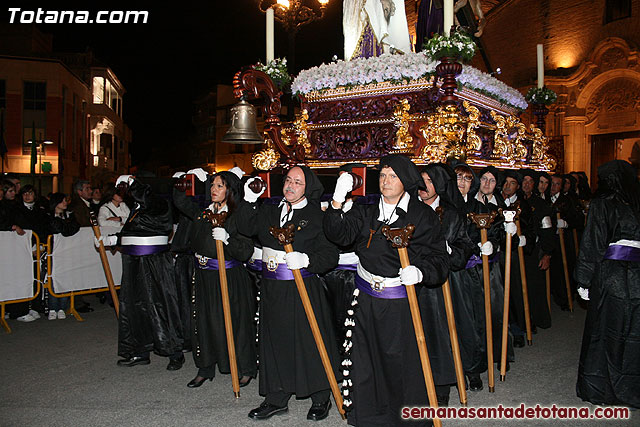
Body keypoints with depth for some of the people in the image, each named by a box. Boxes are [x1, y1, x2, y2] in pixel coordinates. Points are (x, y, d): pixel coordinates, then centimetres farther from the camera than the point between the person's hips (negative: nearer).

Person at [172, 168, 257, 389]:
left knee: (234, 321, 3)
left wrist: (227, 239, -32)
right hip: (204, 277, 6)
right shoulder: (203, 212, 5)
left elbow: (245, 252, -18)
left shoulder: (237, 216, -13)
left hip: (230, 279, -6)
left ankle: (246, 369, 22)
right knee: (203, 321, 13)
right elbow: (180, 201, 20)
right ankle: (205, 369, 30)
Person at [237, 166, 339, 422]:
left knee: (309, 342, 2)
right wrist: (249, 200, -7)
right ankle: (276, 399, 26)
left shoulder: (316, 215, -4)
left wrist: (306, 259, -23)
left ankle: (321, 398, 21)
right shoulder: (270, 211, 12)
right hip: (272, 289, 5)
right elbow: (246, 228, 2)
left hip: (304, 290, -5)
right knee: (275, 341, 11)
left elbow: (330, 254, -7)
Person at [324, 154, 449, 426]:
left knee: (401, 362, 2)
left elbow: (439, 260, -5)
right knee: (365, 363, 11)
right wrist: (337, 201, -19)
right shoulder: (367, 214, 8)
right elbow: (339, 234, -5)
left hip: (400, 304, -3)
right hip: (366, 301, 4)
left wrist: (420, 273, -25)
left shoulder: (423, 216, -2)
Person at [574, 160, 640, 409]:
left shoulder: (602, 204, -6)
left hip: (610, 275, -4)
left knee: (604, 332, 8)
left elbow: (592, 245, -8)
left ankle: (598, 388, 20)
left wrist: (583, 281, -3)